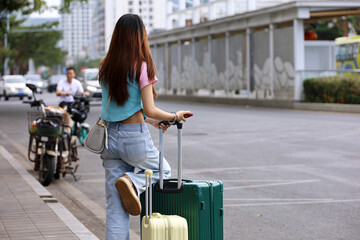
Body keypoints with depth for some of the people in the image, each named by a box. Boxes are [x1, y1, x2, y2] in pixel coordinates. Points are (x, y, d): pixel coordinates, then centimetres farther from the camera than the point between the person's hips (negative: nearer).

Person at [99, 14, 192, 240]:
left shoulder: (106, 67, 7)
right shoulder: (141, 66, -11)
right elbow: (149, 110, -15)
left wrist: (153, 122, 23)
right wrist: (175, 116, 4)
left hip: (110, 136, 5)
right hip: (134, 137, -5)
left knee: (115, 208, 8)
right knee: (164, 170, 24)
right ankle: (132, 181, -4)